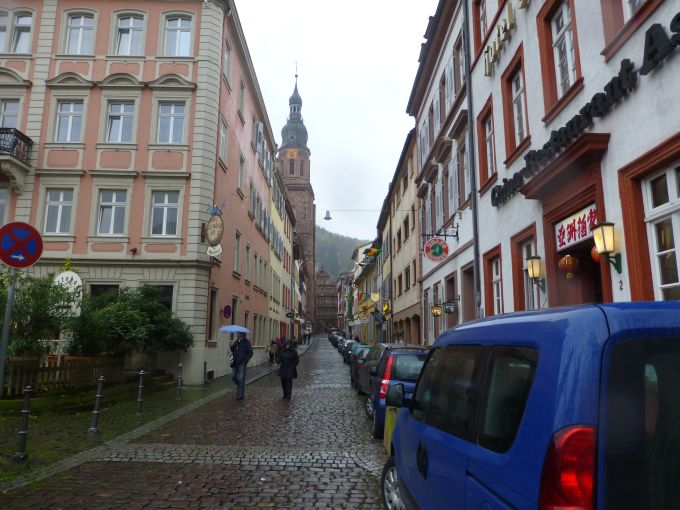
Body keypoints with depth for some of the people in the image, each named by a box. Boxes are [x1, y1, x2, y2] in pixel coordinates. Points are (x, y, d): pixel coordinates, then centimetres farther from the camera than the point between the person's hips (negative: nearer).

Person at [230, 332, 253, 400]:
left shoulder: (246, 342, -5)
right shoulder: (236, 341, 10)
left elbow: (250, 353, -5)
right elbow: (233, 351, 16)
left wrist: (245, 360, -13)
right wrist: (231, 345, -4)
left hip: (242, 363, -5)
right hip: (235, 363, 5)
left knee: (241, 378, -1)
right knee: (233, 377, 8)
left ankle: (240, 394, 6)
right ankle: (239, 386, 35)